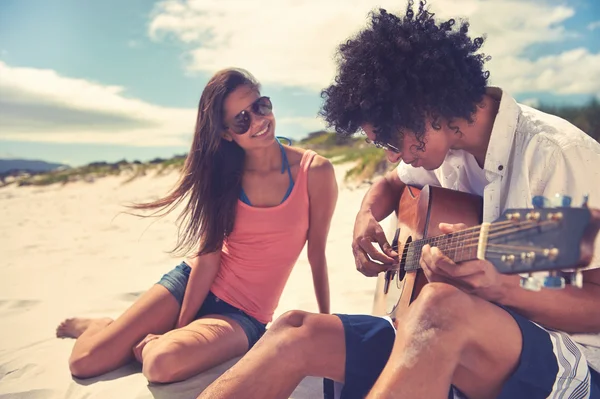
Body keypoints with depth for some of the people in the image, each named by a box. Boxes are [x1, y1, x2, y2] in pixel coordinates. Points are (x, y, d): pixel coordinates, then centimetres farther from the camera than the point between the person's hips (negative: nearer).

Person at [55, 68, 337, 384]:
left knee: (163, 363, -31)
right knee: (84, 362, -5)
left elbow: (317, 256, -5)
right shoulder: (222, 174, -2)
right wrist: (179, 327, -11)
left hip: (244, 316, -2)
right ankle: (97, 326, 30)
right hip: (193, 284, 3)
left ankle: (143, 343, 5)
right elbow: (208, 254, -7)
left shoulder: (314, 171, -12)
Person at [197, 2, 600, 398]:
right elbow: (390, 184, 23)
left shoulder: (558, 155, -17)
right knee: (298, 332, -13)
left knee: (443, 306, -40)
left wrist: (501, 288, -33)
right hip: (442, 345, 6)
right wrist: (367, 217, 1)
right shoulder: (442, 143, 4)